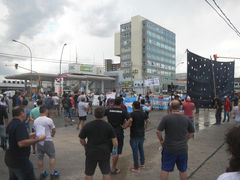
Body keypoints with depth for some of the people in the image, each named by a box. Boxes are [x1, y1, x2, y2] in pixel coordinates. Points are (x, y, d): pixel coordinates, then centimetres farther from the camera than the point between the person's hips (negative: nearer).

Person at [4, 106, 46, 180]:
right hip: (19, 161, -10)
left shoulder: (10, 124, 7)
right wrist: (38, 139, -27)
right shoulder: (20, 125, -23)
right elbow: (21, 143, -33)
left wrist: (29, 136, 17)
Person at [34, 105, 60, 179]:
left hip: (38, 141, 6)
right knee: (52, 156, 7)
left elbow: (36, 129, 15)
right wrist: (52, 134, 15)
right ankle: (52, 173, 12)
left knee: (40, 158, 14)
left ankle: (42, 173, 26)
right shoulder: (48, 120, -13)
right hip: (47, 141, -6)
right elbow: (54, 130, -6)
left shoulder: (35, 121, 6)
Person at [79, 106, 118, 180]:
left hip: (91, 153, 0)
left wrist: (85, 146, 17)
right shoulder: (108, 126, -9)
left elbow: (81, 140, -1)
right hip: (104, 153, 0)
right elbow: (114, 140, -8)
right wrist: (115, 149, 9)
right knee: (106, 173, 17)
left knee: (89, 174, 16)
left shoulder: (87, 126, -9)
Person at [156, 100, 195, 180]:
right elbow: (191, 133, 8)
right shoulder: (186, 118, -3)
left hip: (169, 149, -3)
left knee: (165, 169, 12)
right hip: (183, 149, 3)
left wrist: (161, 140, 1)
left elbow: (158, 131, -15)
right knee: (183, 170, 20)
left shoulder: (166, 118, -14)